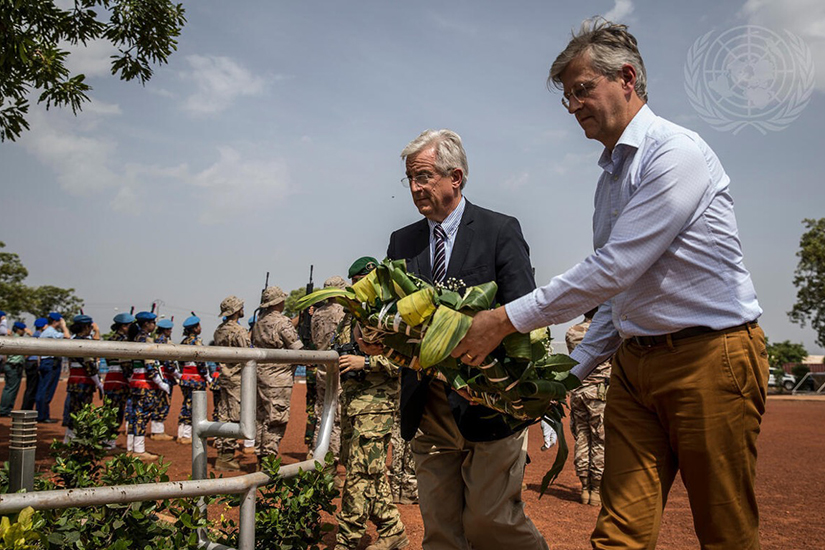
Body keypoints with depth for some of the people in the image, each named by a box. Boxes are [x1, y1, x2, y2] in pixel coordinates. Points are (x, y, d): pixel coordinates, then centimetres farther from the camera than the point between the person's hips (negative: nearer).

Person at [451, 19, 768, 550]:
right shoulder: (612, 174, 17)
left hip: (711, 358, -7)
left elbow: (614, 269, -21)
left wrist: (508, 318, -17)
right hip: (635, 364, 8)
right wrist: (573, 370, 14)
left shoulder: (677, 152, -12)